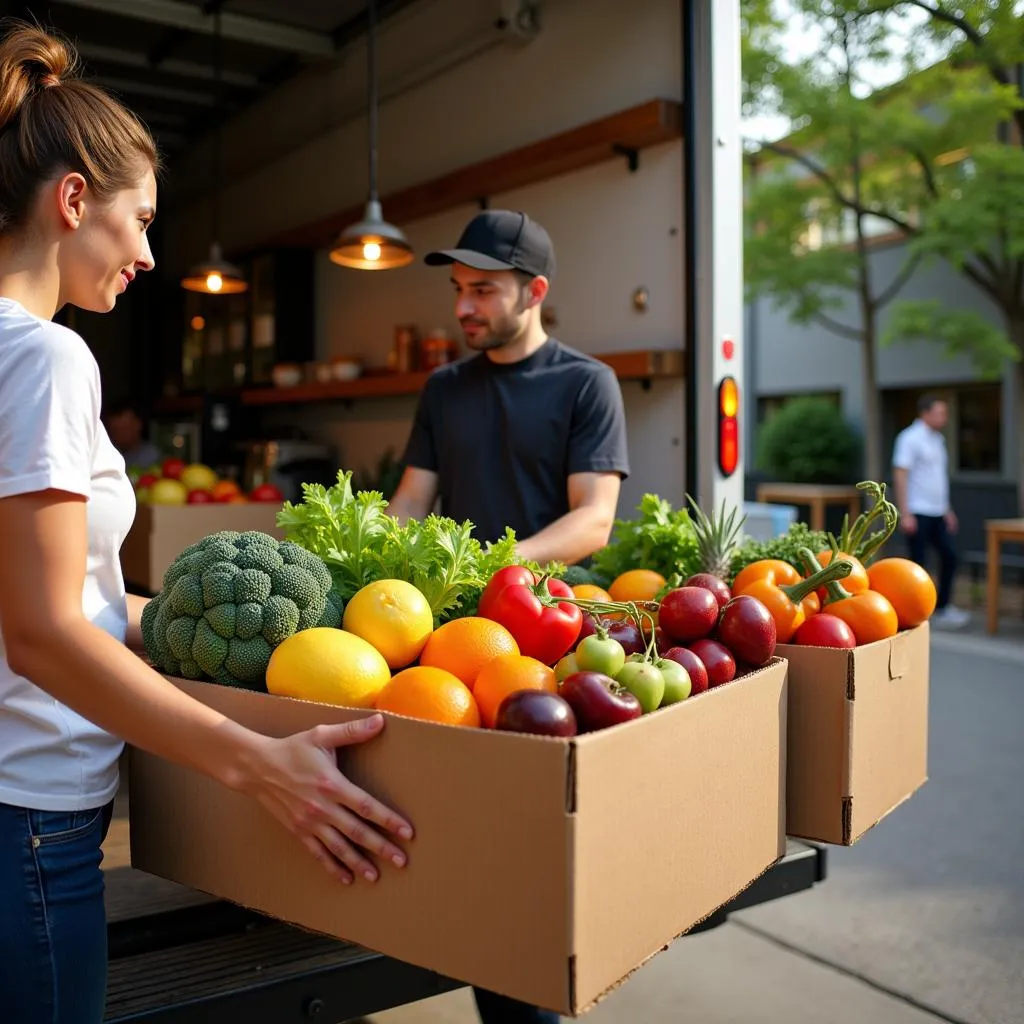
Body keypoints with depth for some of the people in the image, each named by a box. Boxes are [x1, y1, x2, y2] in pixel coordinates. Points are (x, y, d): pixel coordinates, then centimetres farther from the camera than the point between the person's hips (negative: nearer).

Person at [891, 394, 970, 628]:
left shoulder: (937, 439, 15)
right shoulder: (910, 438, -11)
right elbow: (900, 475, -16)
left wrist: (947, 510, 19)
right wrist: (905, 514, -20)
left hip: (937, 513, 8)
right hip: (918, 512, -8)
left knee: (949, 555, 9)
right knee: (919, 562, -3)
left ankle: (943, 608, 19)